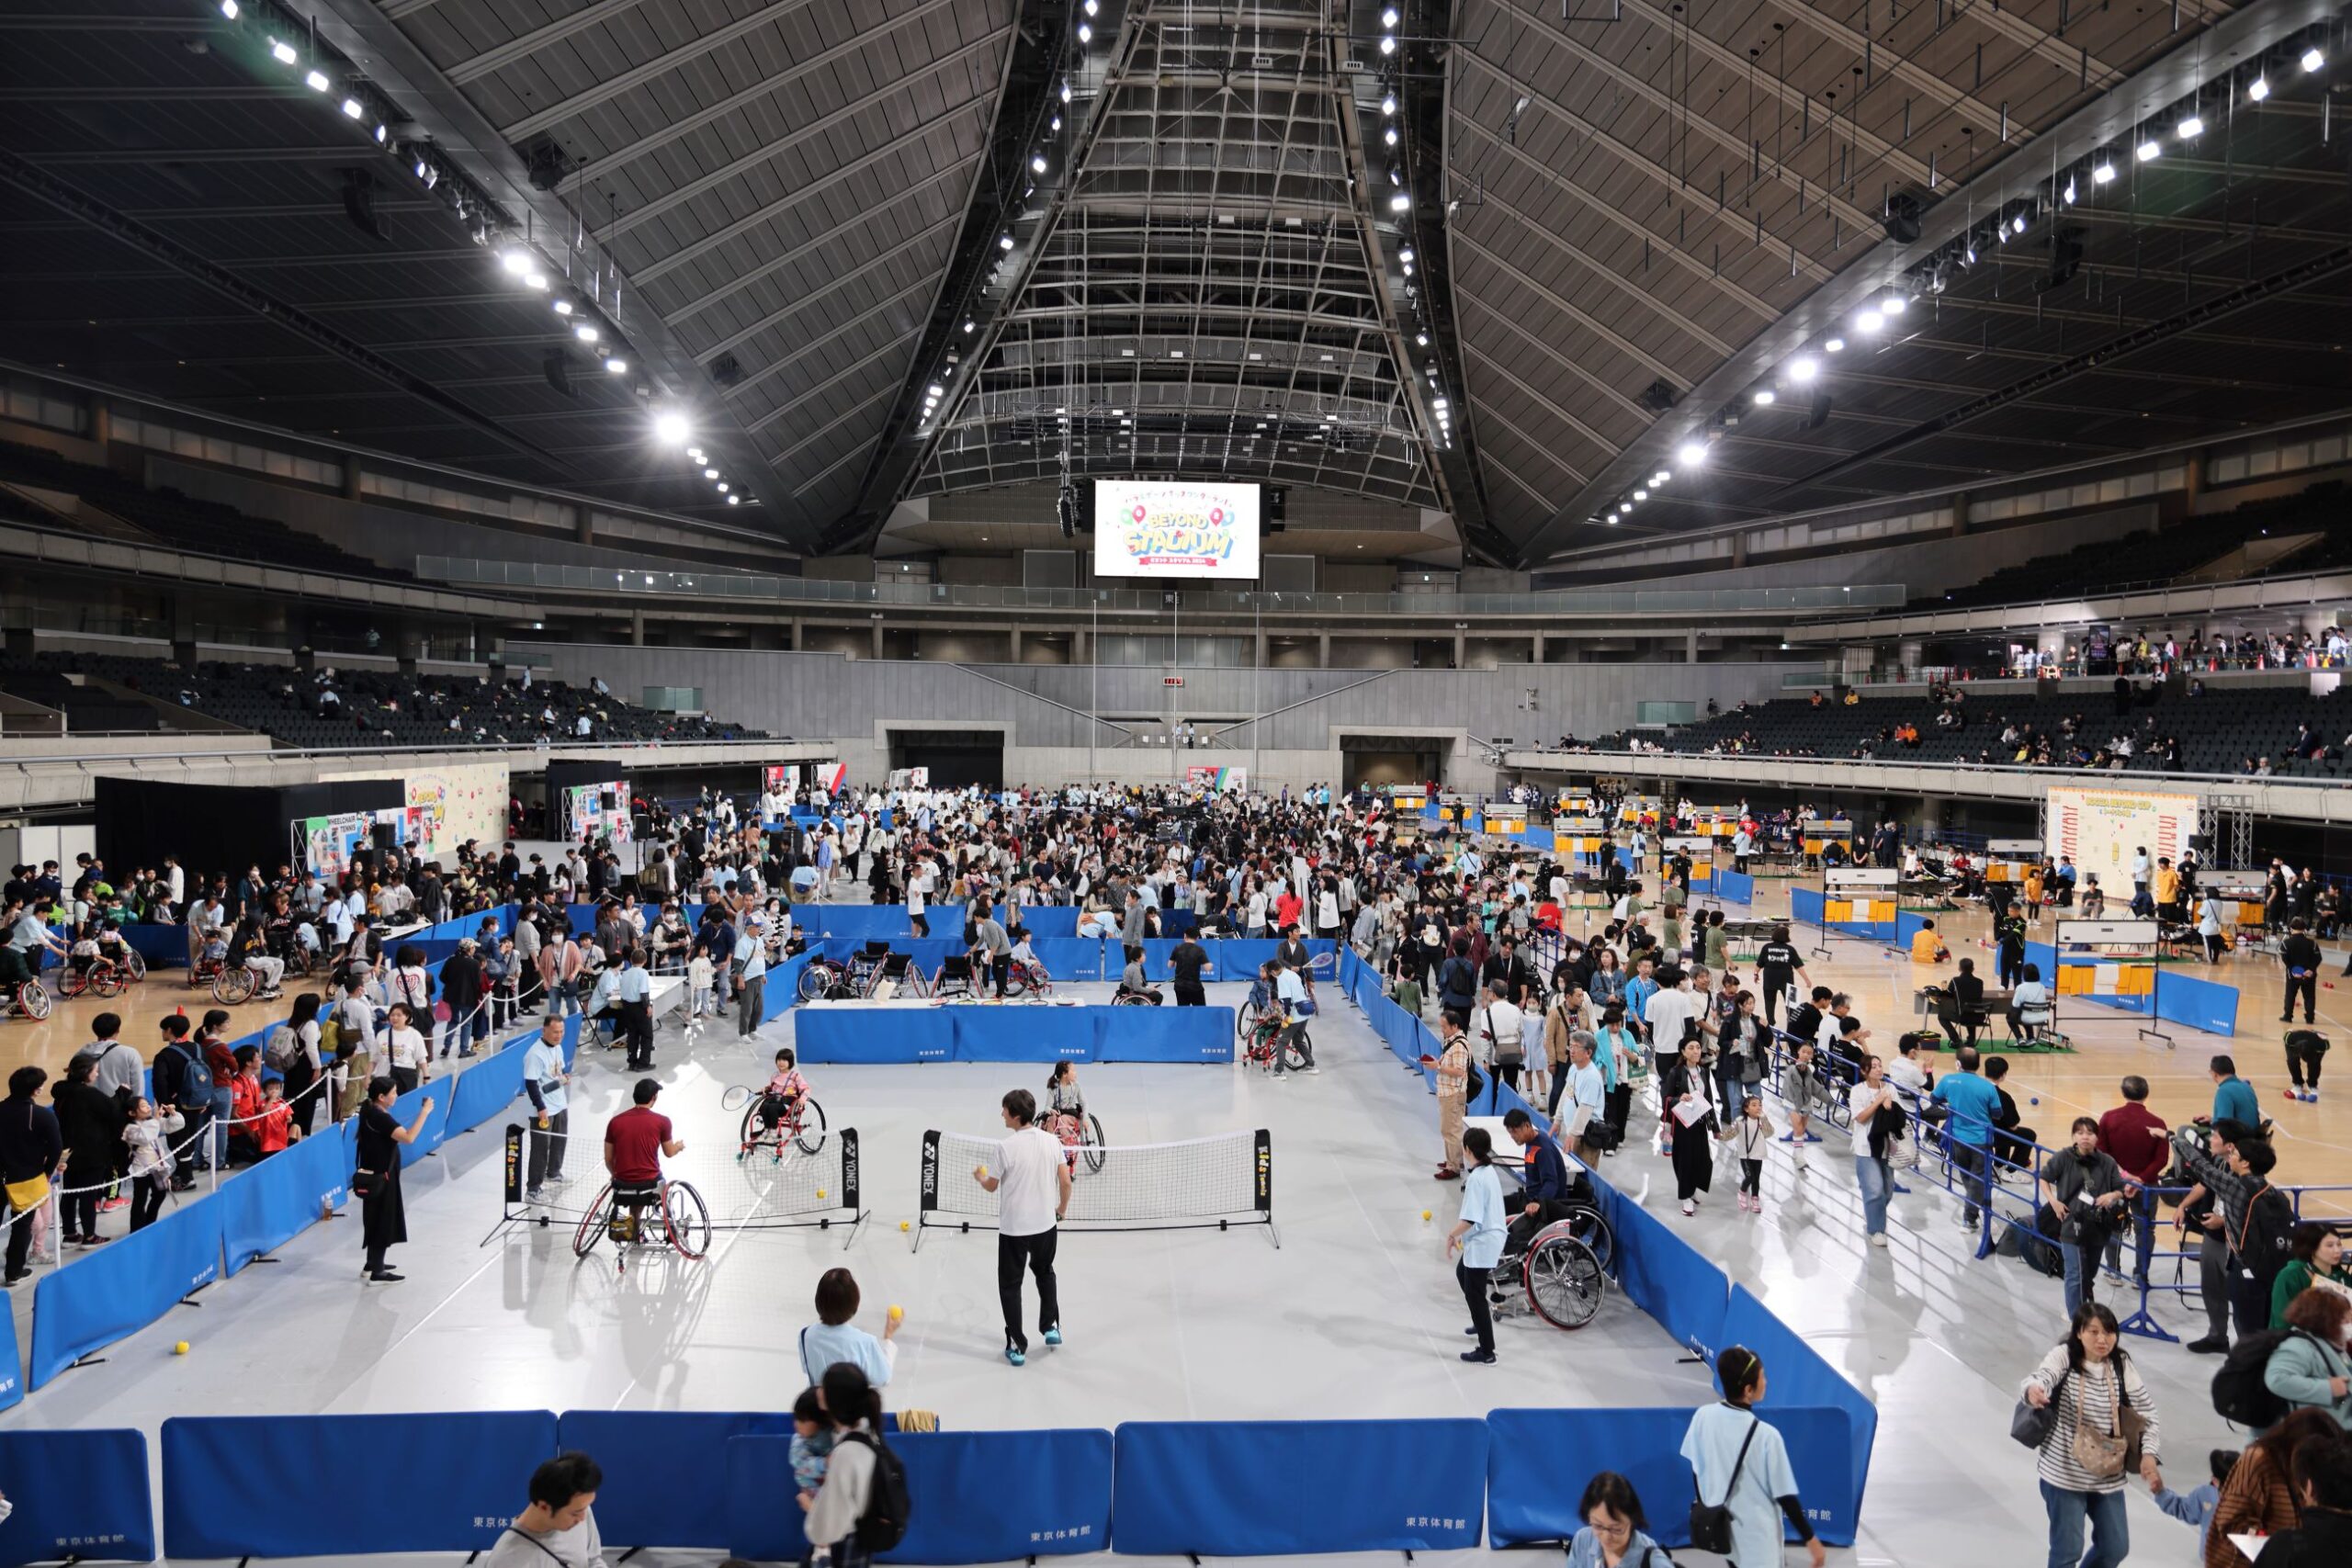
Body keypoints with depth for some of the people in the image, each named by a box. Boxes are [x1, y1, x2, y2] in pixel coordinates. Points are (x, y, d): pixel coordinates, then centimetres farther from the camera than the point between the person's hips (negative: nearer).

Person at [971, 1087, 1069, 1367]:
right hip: (1046, 1224, 4)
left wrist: (979, 1176, 18)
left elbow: (991, 1186, -5)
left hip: (1013, 1228, -4)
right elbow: (1066, 1181, -2)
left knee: (1010, 1285, 12)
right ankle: (1051, 1327, 32)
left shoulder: (1006, 1147, -18)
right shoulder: (1052, 1141, -7)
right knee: (1045, 1273, 30)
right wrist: (1062, 1208, 16)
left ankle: (1017, 1346, 13)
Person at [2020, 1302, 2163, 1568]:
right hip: (2064, 1473, -4)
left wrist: (2148, 1455, -13)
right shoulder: (2063, 1357, -16)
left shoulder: (2122, 1365, -4)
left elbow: (2146, 1409, 0)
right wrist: (2033, 1390, -58)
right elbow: (2039, 1378, -33)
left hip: (2108, 1474, 4)